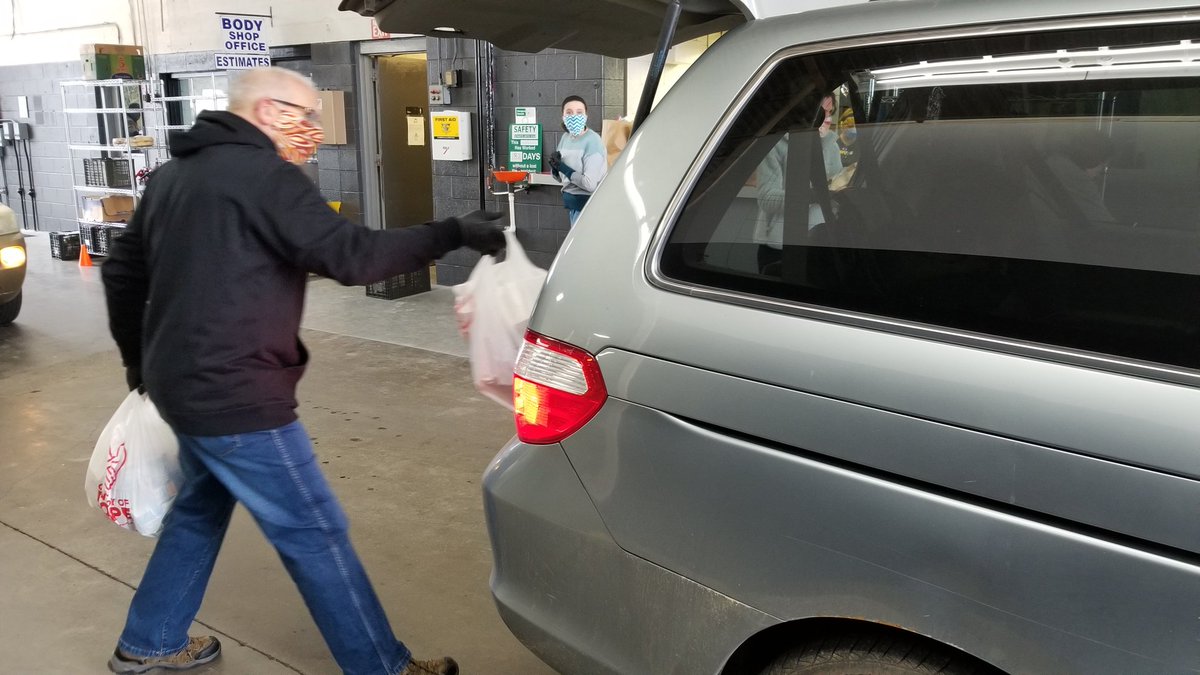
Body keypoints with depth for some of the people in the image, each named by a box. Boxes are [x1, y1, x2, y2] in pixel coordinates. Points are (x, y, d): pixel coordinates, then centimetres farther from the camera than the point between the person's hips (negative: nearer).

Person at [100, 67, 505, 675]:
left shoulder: (174, 174, 13)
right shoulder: (261, 174, -15)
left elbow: (121, 270, 20)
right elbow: (350, 255, -24)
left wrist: (141, 359, 30)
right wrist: (453, 233, -20)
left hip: (183, 382, 9)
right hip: (234, 395, -9)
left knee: (201, 510, 26)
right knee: (315, 532, 0)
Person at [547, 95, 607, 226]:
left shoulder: (592, 142, -18)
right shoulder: (565, 138, 6)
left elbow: (590, 184, -25)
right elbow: (559, 176, 13)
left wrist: (564, 168, -16)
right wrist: (555, 167, -9)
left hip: (587, 204, -8)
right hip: (572, 202, 8)